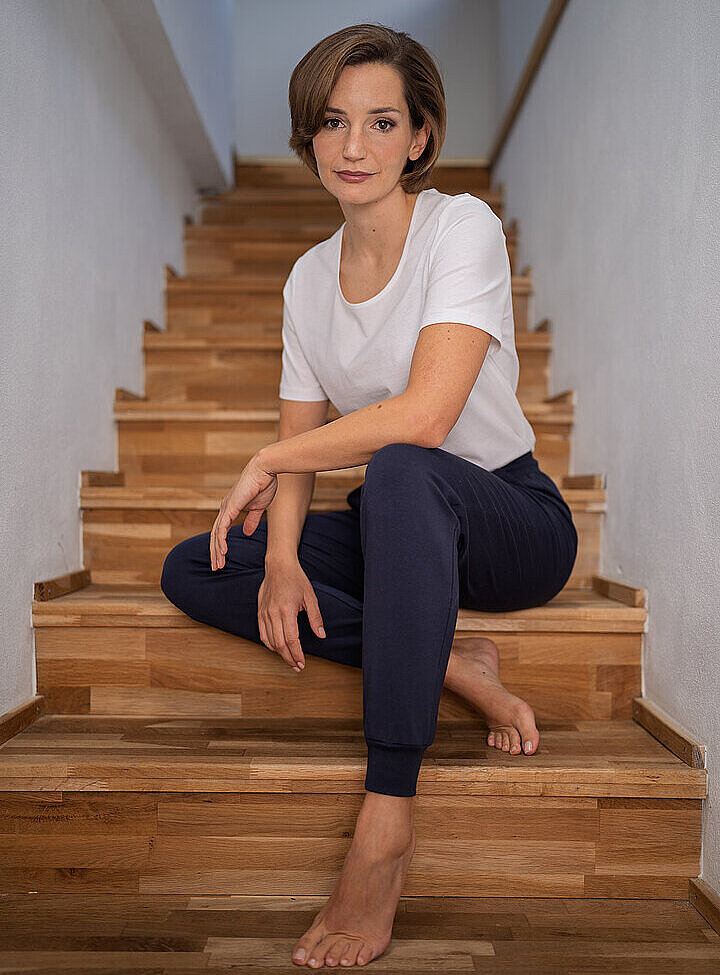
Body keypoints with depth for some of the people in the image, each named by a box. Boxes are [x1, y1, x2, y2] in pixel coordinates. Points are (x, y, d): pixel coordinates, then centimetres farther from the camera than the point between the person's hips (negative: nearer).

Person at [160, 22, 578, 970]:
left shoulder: (464, 226, -13)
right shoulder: (310, 277, 6)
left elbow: (425, 415, -26)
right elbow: (301, 441, 3)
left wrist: (267, 459, -16)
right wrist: (282, 559, -15)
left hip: (512, 517, -6)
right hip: (402, 530, 6)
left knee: (398, 470, -40)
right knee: (192, 570, -9)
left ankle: (387, 817, -33)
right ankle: (450, 662, -17)